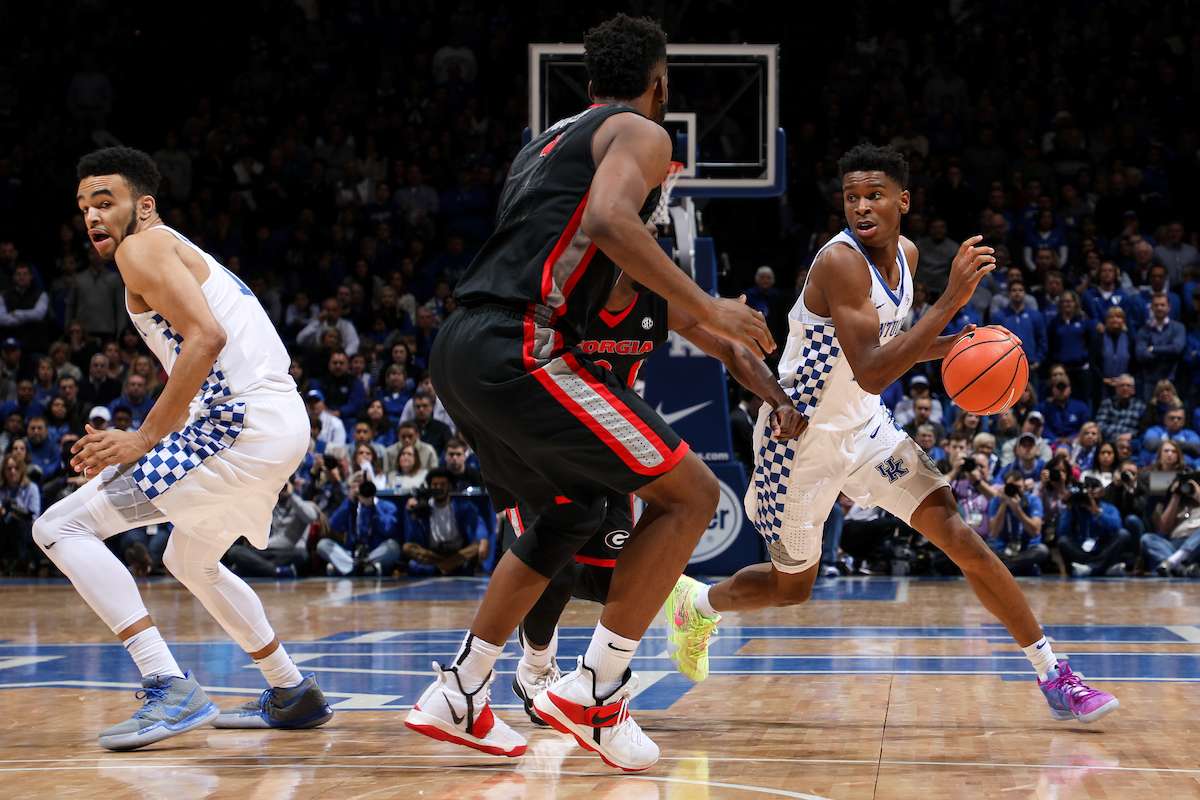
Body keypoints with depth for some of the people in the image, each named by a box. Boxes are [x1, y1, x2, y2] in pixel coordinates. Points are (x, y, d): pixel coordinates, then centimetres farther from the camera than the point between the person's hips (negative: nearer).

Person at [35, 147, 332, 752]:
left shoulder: (143, 247, -3)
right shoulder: (182, 254, 28)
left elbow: (206, 337, -18)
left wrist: (146, 437, -17)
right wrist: (149, 442, 23)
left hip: (243, 424, -10)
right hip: (282, 428, 10)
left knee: (61, 526, -10)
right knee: (190, 561, 34)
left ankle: (170, 691, -20)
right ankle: (293, 695, 37)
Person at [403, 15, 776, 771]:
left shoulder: (549, 140, 29)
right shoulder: (641, 133, 3)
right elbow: (608, 220, -18)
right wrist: (707, 308, -15)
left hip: (461, 349, 9)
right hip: (521, 348, -9)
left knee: (573, 516, 26)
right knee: (690, 492, -3)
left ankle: (457, 695, 25)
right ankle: (594, 691, -5)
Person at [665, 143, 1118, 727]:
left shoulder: (906, 254, -1)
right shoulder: (840, 261, -27)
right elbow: (870, 373, -36)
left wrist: (948, 346, -4)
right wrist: (950, 301, -40)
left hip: (863, 427, 6)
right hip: (801, 437, -6)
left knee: (958, 535, -8)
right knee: (792, 586, 11)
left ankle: (1053, 677, -4)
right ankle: (694, 602, 42)